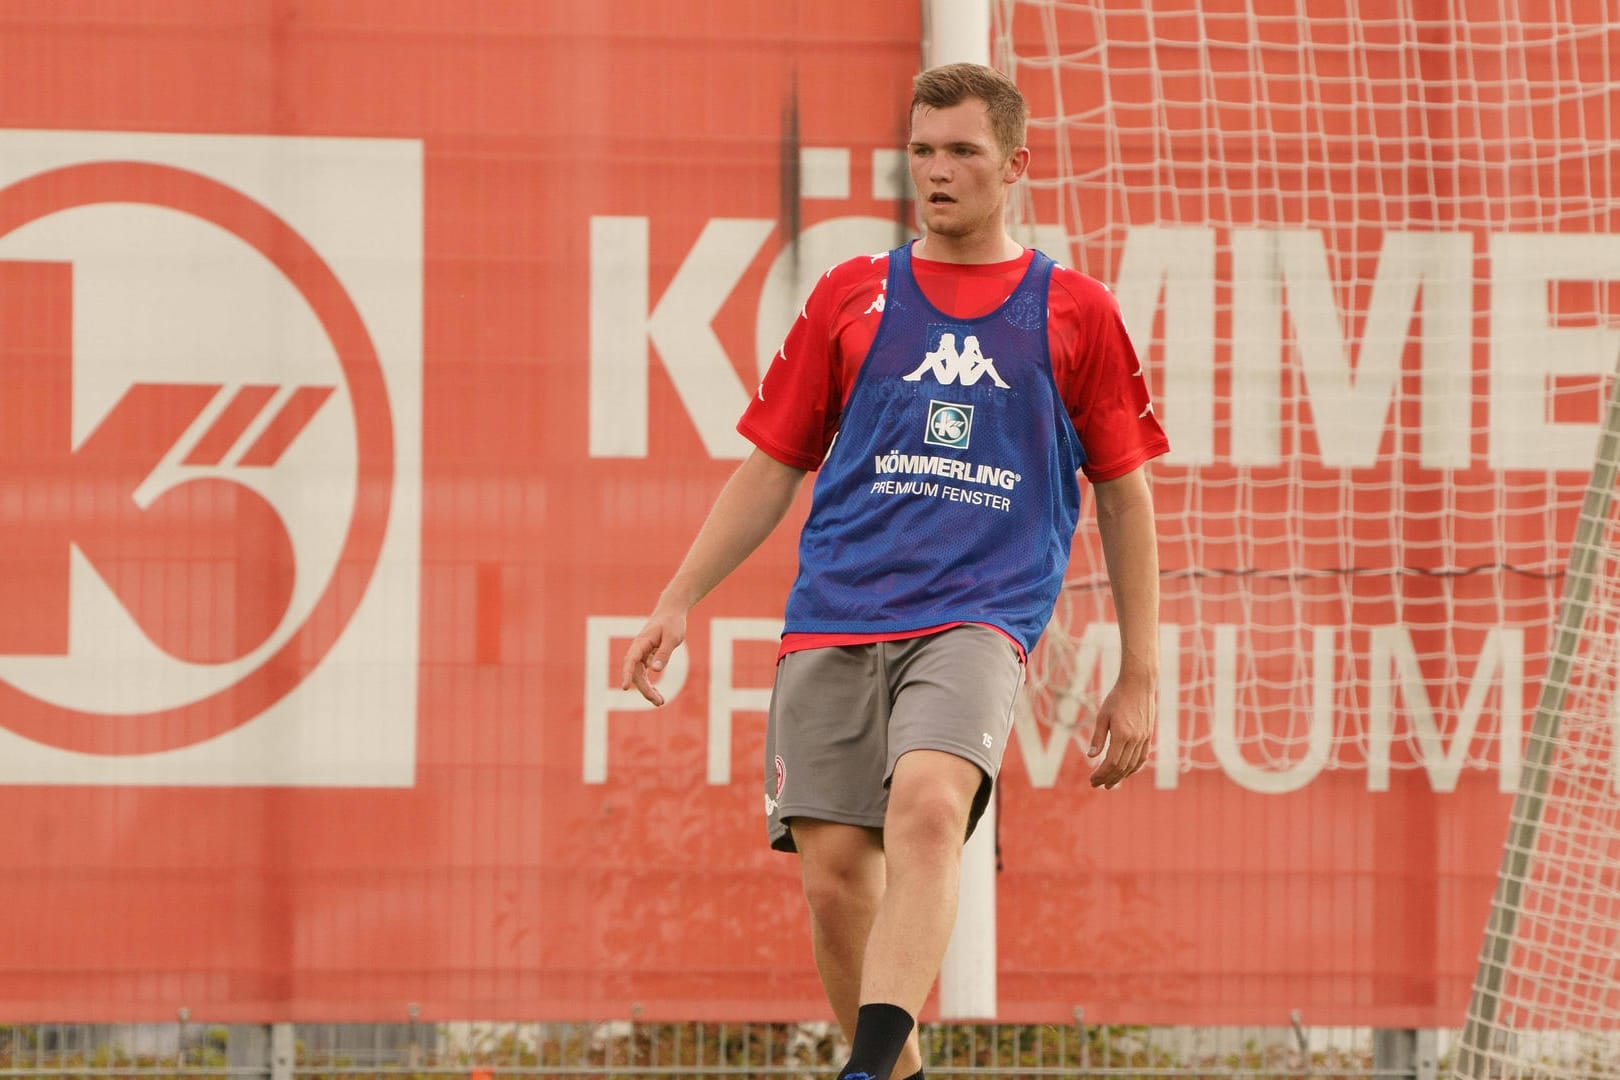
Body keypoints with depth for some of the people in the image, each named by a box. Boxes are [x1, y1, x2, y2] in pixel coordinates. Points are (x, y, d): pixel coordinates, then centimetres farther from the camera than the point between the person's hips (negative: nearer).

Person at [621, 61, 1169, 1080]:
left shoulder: (1077, 312, 11)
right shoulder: (851, 296, 15)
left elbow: (1126, 496, 14)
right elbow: (773, 465, 18)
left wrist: (1139, 678, 10)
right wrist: (678, 602, 9)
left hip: (978, 616, -3)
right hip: (834, 618, 3)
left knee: (927, 806, -30)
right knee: (834, 871, -7)